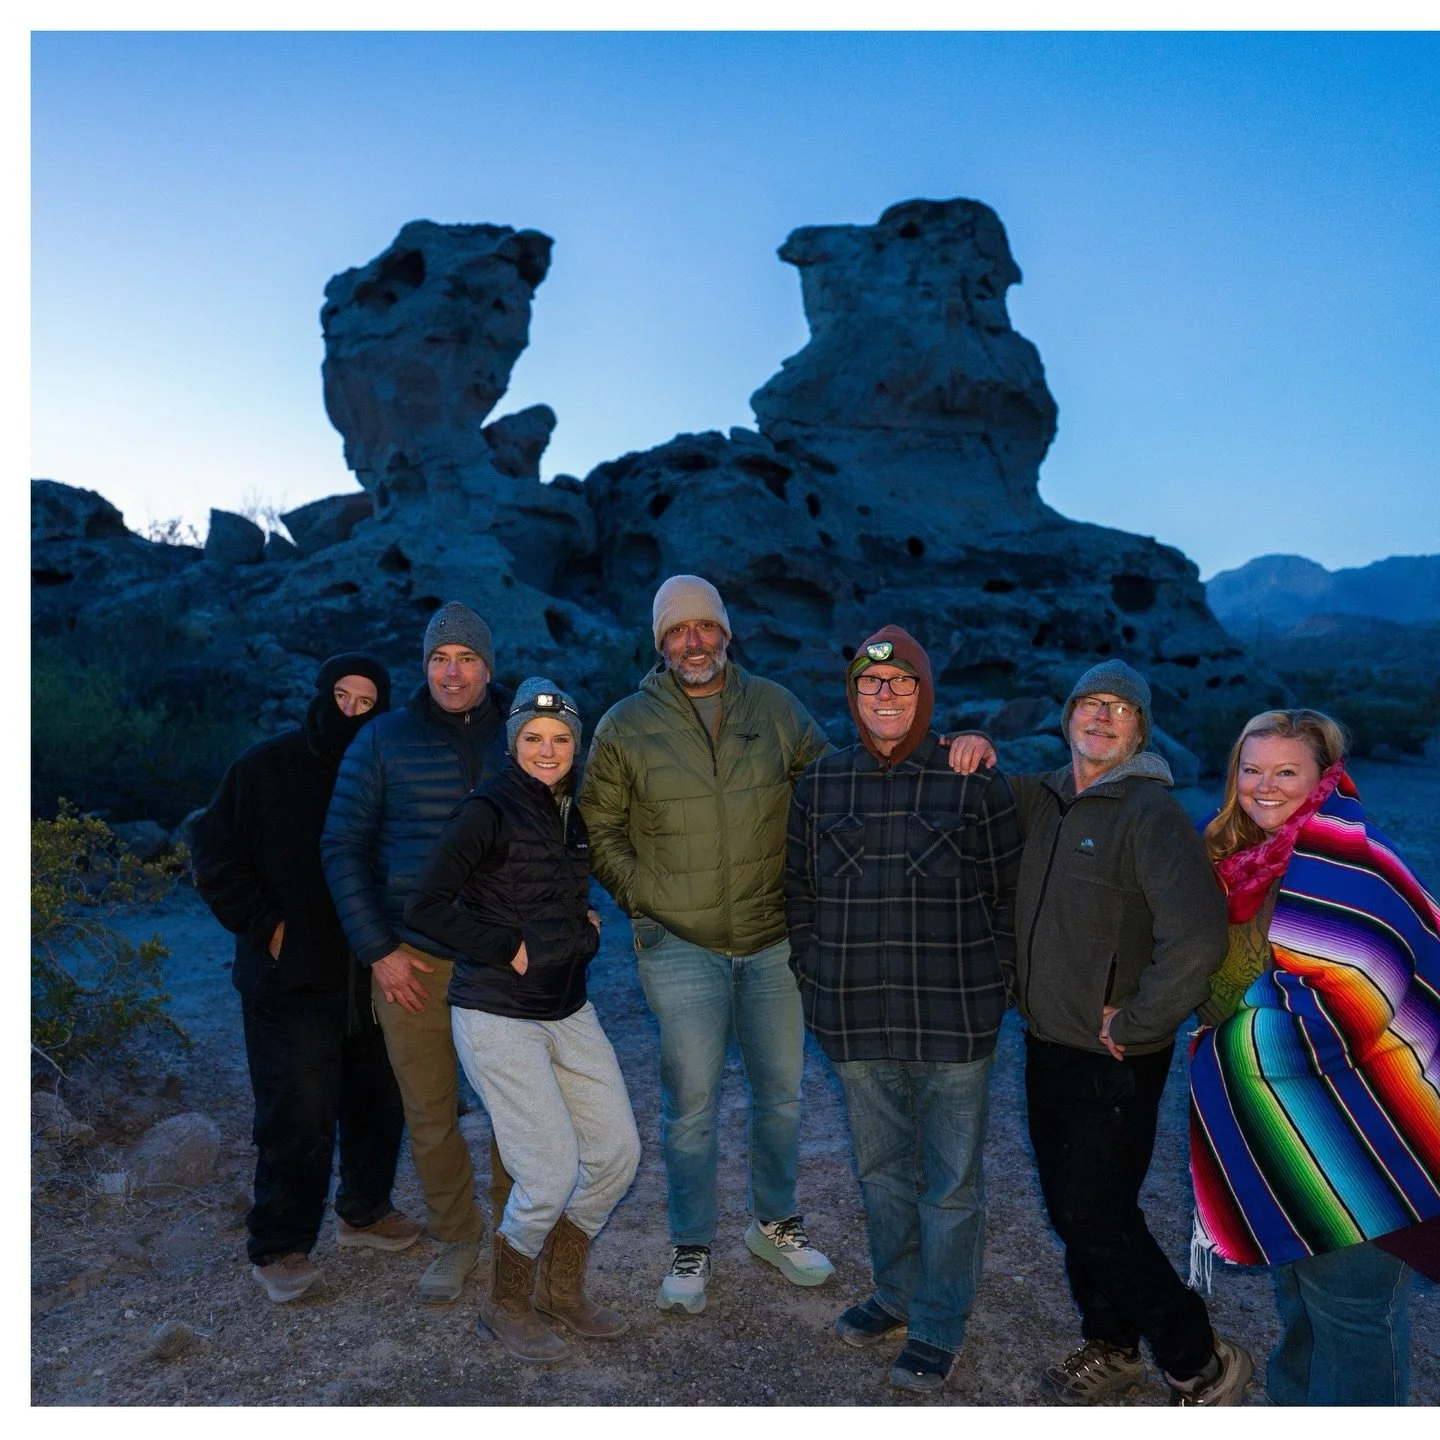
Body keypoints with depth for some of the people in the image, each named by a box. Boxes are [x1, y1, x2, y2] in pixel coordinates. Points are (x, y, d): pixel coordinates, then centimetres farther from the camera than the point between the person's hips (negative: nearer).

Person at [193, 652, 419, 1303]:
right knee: (299, 1115, -4)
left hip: (371, 974, 4)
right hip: (291, 977, -4)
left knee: (380, 1102, 13)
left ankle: (364, 1210, 35)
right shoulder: (266, 766, -5)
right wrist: (265, 925, -9)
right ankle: (278, 1248, 15)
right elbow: (216, 856, -2)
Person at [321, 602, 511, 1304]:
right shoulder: (385, 740, 0)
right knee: (429, 1114, 9)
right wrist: (378, 950, -4)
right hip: (413, 960, 0)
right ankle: (456, 1238, 30)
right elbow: (343, 847, 1)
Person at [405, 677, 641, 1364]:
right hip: (499, 1017, -7)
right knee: (552, 1173, -7)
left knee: (618, 1153, 8)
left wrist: (588, 923, 8)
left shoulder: (574, 811, 9)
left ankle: (561, 1287, 31)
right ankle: (506, 1304, 22)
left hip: (569, 1012, 8)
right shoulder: (489, 811, -14)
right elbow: (425, 907, -19)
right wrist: (510, 950, -17)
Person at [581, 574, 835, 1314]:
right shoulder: (625, 726, -4)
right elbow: (599, 831, 2)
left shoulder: (775, 707, 0)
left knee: (782, 1092, 16)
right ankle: (690, 1248, 27)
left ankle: (775, 1223, 39)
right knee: (690, 1105, 6)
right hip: (680, 945, -2)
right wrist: (644, 895, -6)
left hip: (774, 938, 3)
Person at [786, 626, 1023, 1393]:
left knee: (950, 1181, 10)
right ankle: (897, 1293, 42)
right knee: (881, 1169, 20)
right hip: (857, 1023, 3)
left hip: (954, 1021, -3)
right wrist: (815, 979, 7)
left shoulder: (975, 780, -6)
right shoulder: (821, 782, 2)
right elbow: (799, 890, 10)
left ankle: (938, 1328, 30)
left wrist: (993, 984, -2)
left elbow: (1010, 893, 0)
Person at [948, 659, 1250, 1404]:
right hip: (1047, 1043, 7)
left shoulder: (1152, 814, -17)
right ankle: (1111, 1347, 40)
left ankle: (1200, 1363, 23)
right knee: (1070, 1206, 18)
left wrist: (1136, 1023, -19)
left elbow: (1197, 938, -28)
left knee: (1095, 1216, -1)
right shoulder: (1044, 797, 5)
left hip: (1114, 1061, -7)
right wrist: (973, 751, 0)